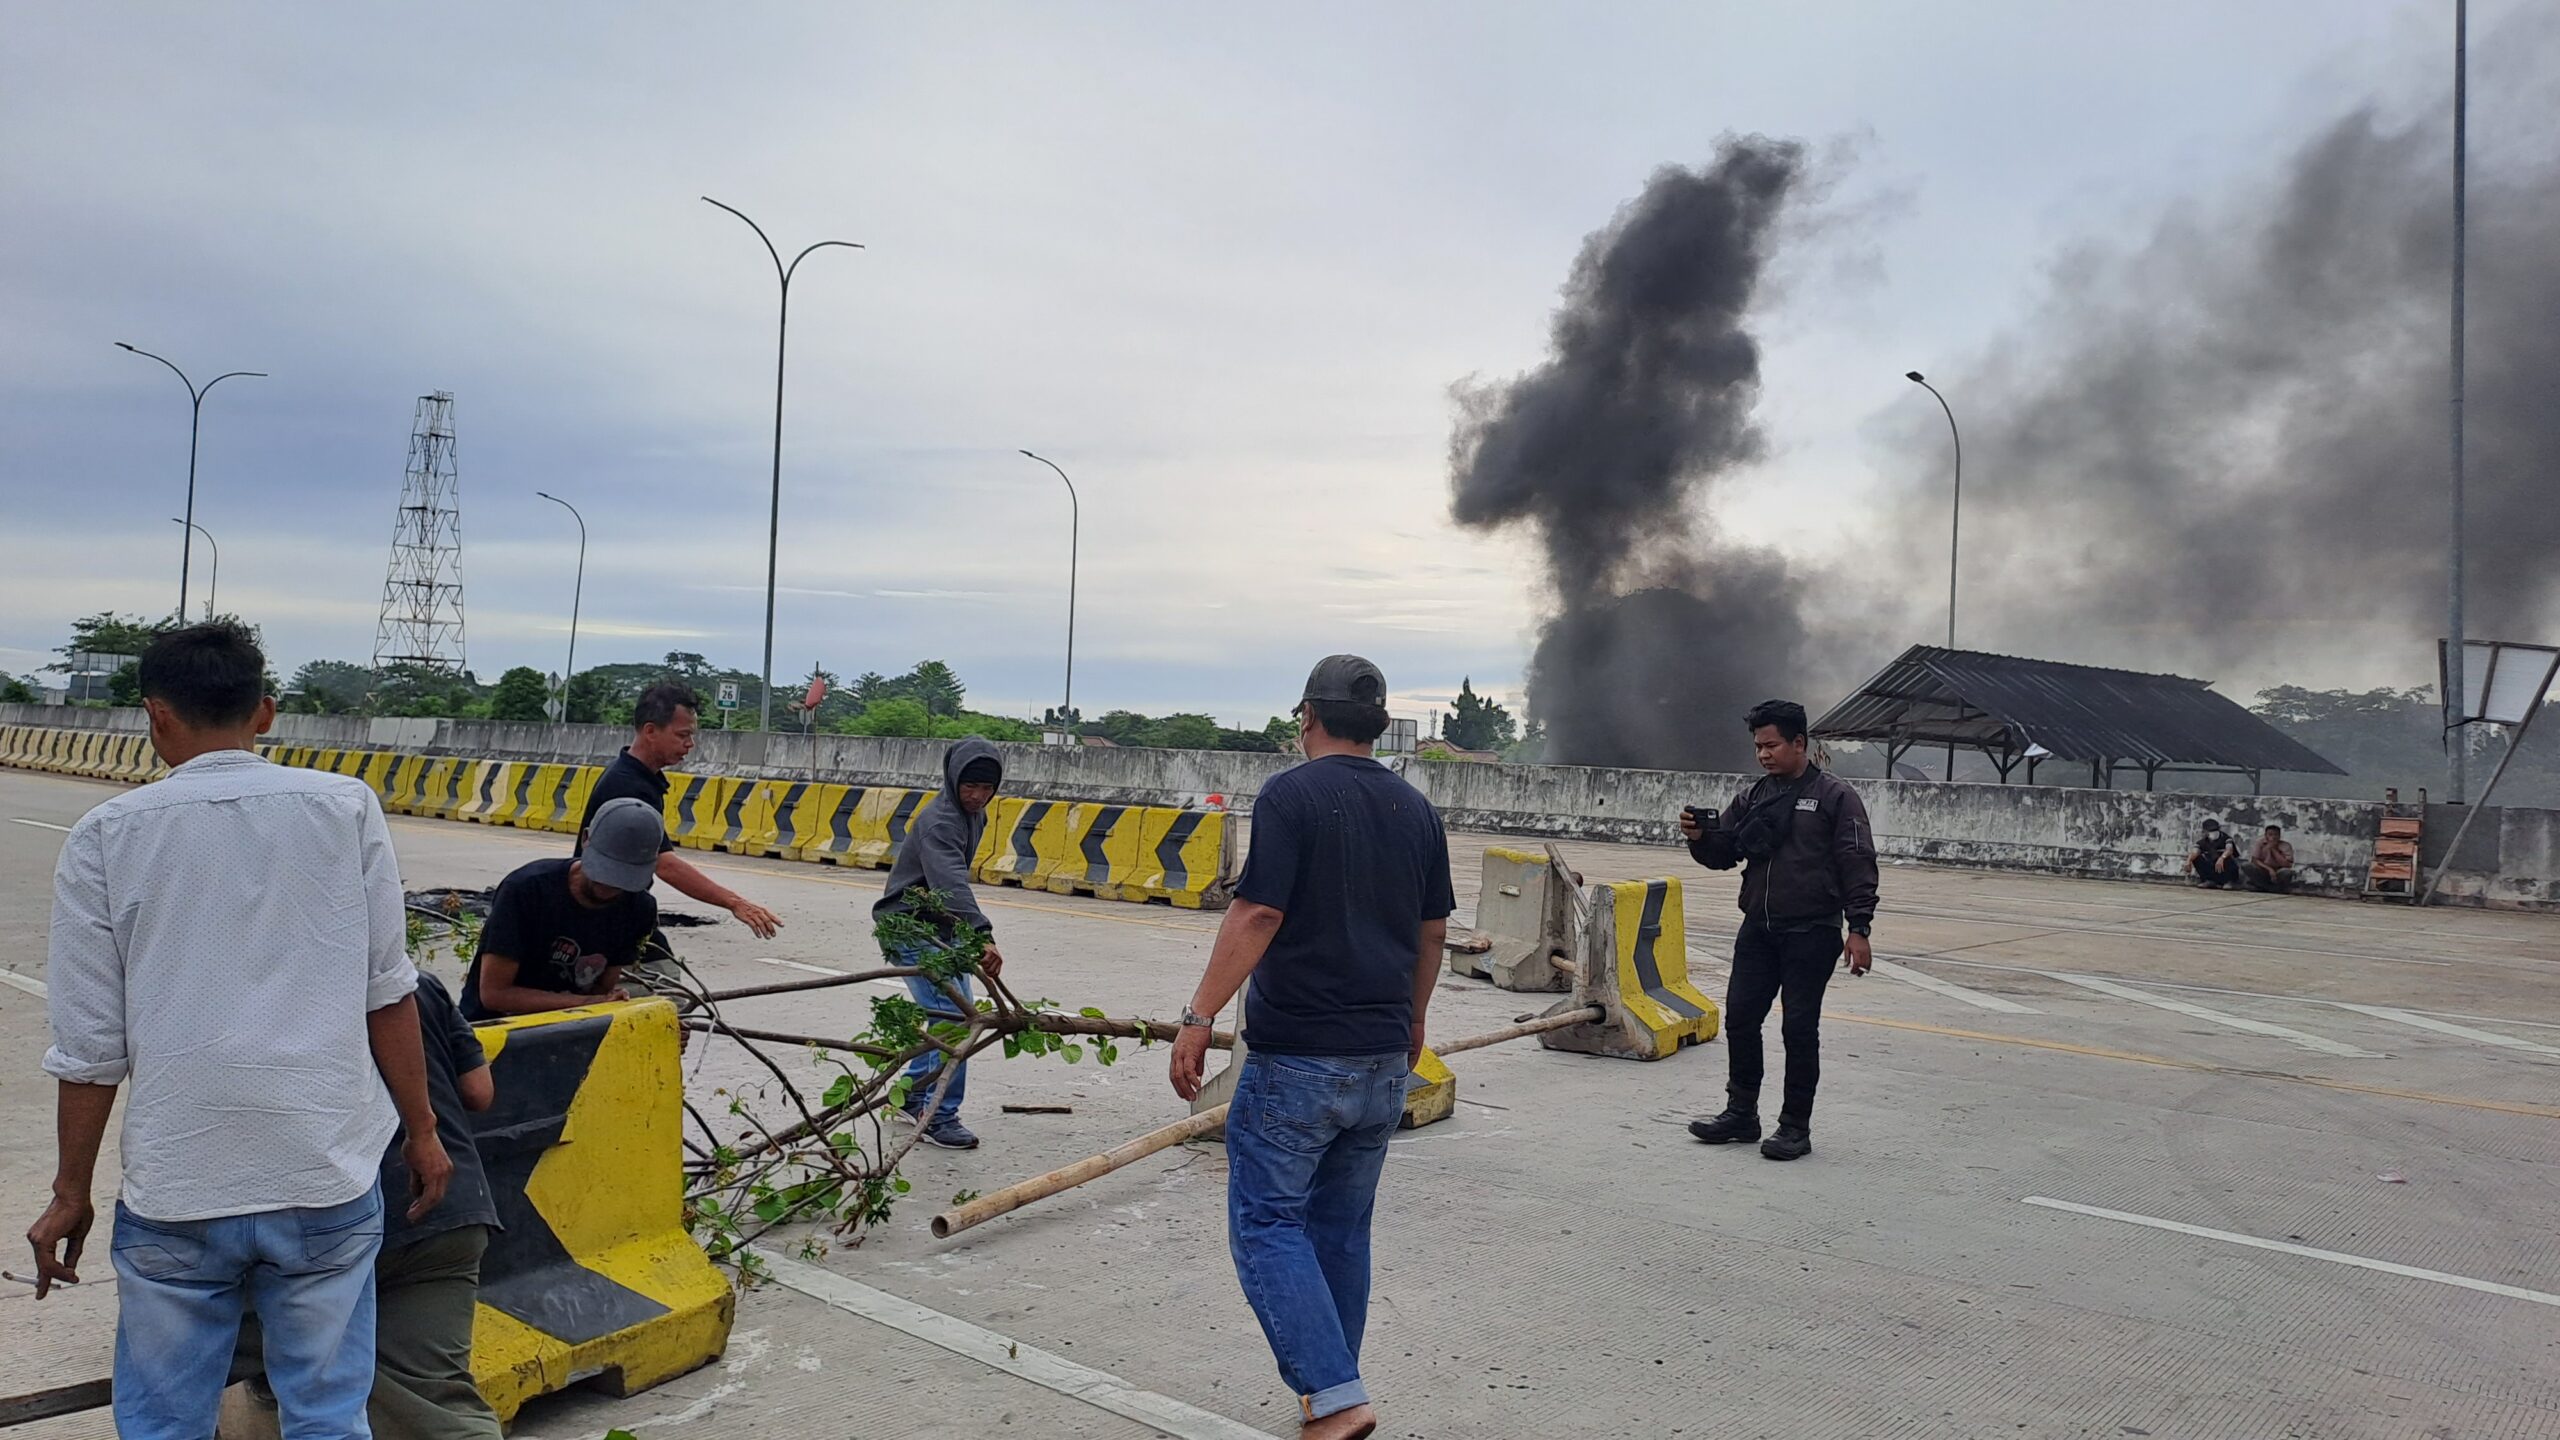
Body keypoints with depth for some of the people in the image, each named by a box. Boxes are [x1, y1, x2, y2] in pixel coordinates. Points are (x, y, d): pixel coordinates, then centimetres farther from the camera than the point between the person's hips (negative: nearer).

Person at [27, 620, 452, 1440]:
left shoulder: (106, 837, -2)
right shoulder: (346, 809, -2)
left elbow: (90, 1043, 1)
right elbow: (387, 992, 0)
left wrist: (72, 1193, 13)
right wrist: (422, 1132, 10)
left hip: (175, 1190, 0)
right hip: (328, 1177, 0)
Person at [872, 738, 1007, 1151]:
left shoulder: (974, 815, 7)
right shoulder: (940, 820, -24)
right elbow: (951, 884, -40)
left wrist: (974, 936, 20)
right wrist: (983, 936, -52)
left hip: (942, 928, 10)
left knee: (958, 1013, 16)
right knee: (952, 1018, -16)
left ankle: (913, 1094, 31)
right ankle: (940, 1116, -7)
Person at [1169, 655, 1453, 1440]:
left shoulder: (1291, 795, -10)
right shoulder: (1416, 808, 8)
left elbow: (1258, 915, -18)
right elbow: (1432, 929, 14)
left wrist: (1198, 1016, -15)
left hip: (1298, 1057, -6)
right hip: (1384, 1059, 7)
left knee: (1268, 1221, 2)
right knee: (1342, 1229, 16)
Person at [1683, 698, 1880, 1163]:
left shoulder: (1835, 796, -4)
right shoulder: (1754, 797, 11)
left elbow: (1858, 866, -8)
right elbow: (1723, 853, 13)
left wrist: (1858, 930, -14)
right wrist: (1700, 837, -9)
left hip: (1811, 933, -5)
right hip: (1758, 929, 6)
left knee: (1800, 1029, 0)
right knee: (1740, 1018, 6)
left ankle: (1796, 1127, 11)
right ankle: (1741, 1114, 20)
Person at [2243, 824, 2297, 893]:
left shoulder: (2285, 846, -10)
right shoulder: (2260, 843, -7)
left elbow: (2287, 865, -21)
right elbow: (2254, 860, -13)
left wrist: (2274, 850, -21)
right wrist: (2269, 869, -28)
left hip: (2277, 875, -2)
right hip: (2263, 873, 2)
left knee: (2286, 872, -35)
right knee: (2245, 865, -26)